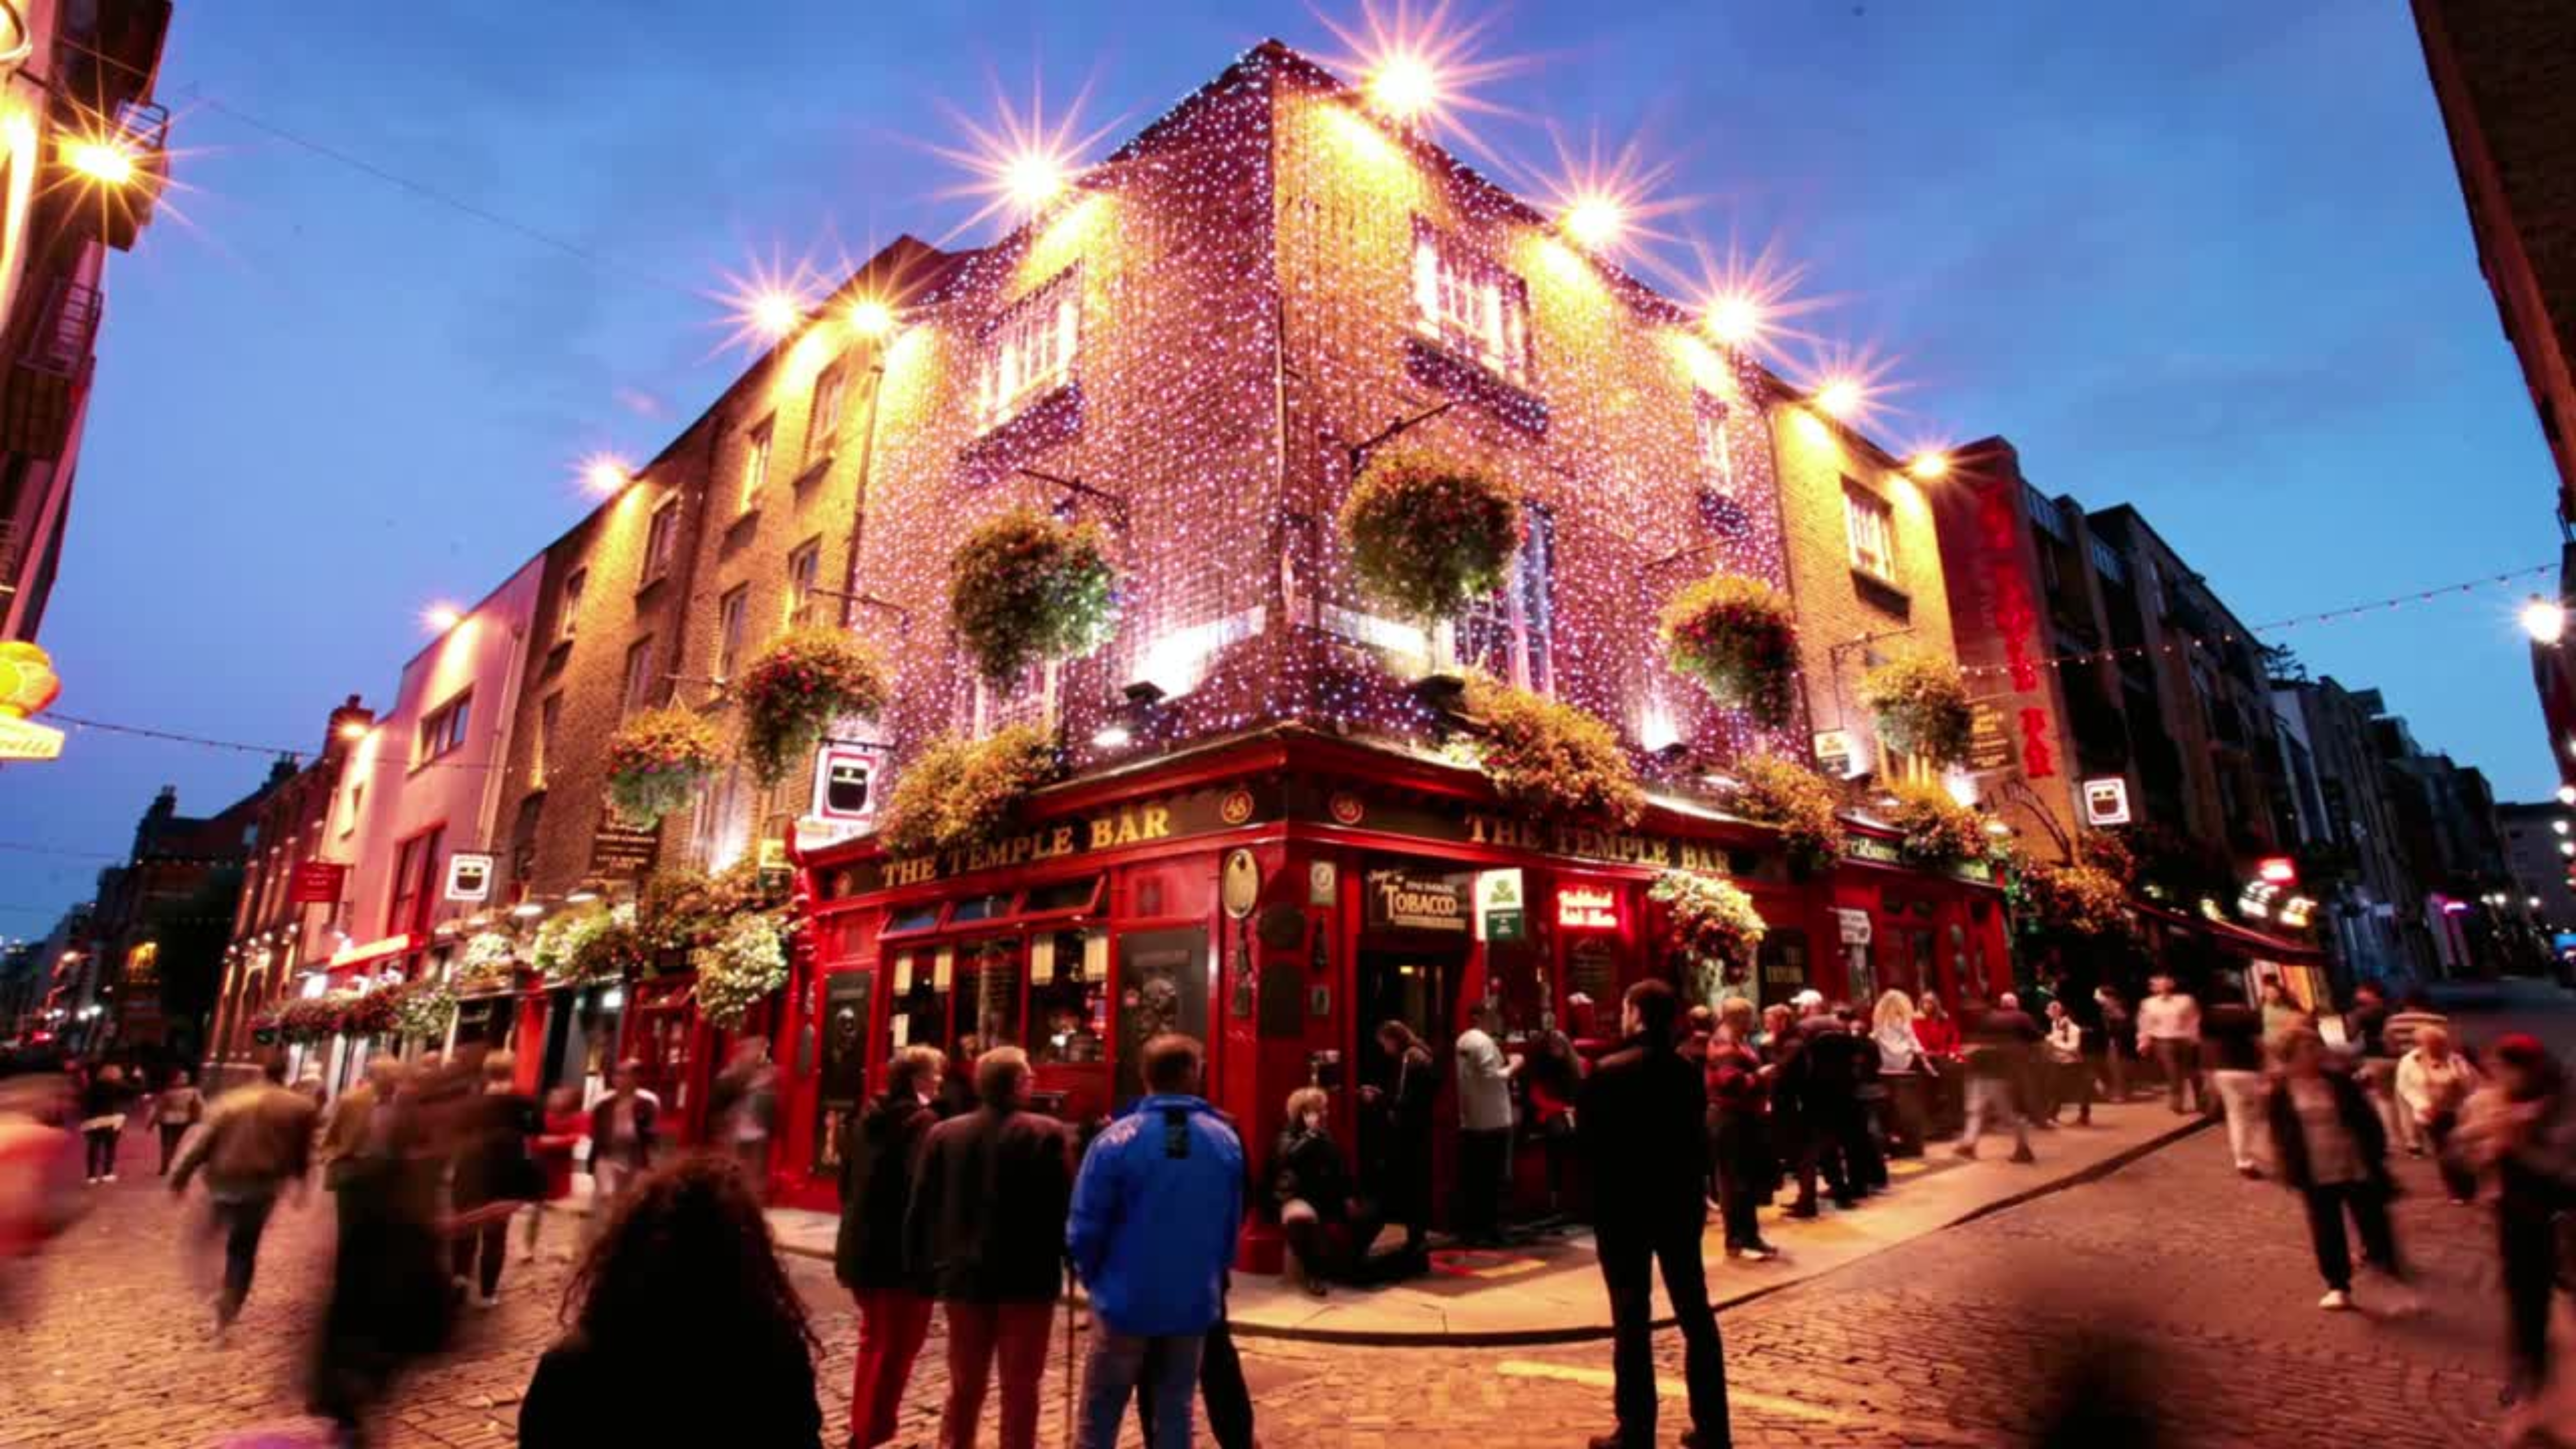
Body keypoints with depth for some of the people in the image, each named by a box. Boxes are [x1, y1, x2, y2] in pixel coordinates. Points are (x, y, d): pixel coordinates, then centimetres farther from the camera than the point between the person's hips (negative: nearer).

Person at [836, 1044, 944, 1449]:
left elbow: (847, 1182, 16)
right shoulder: (923, 1124, -19)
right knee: (896, 1348, 4)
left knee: (874, 1340, 23)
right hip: (904, 1255, -9)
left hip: (860, 1249, 9)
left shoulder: (864, 1119, 8)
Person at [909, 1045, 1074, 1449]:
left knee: (964, 1385, 18)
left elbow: (921, 1209, 3)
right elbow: (1064, 1207, -12)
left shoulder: (943, 1134, 1)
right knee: (1020, 1388, 9)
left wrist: (924, 1270, 10)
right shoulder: (1046, 1133, -12)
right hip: (1027, 1279, -4)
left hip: (964, 1276, 4)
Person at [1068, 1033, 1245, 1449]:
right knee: (1175, 1414, 15)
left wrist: (1096, 1280, 8)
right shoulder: (1226, 1141, -6)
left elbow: (1084, 1229, -10)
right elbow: (1232, 1226, 2)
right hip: (1194, 1303, 2)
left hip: (1126, 1301, -2)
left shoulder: (1116, 1140, -14)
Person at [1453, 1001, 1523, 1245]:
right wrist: (1512, 1067, -8)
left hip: (1469, 1121, 9)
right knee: (1490, 1179, -1)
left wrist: (1504, 1065, 13)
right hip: (1491, 1122, -9)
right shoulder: (1484, 1042, -16)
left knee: (1470, 1179, 10)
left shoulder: (1464, 1040, 14)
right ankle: (1487, 1230, 5)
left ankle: (1468, 1230, 15)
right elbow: (1491, 1078, -22)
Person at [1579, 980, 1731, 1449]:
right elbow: (1698, 1138, 8)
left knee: (1632, 1320, 1)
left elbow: (1589, 1140, -10)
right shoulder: (1687, 1071, 2)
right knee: (1695, 1313, 13)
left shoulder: (1608, 1071, -15)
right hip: (1679, 1201, 5)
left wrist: (1602, 1187, 7)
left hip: (1623, 1205, -5)